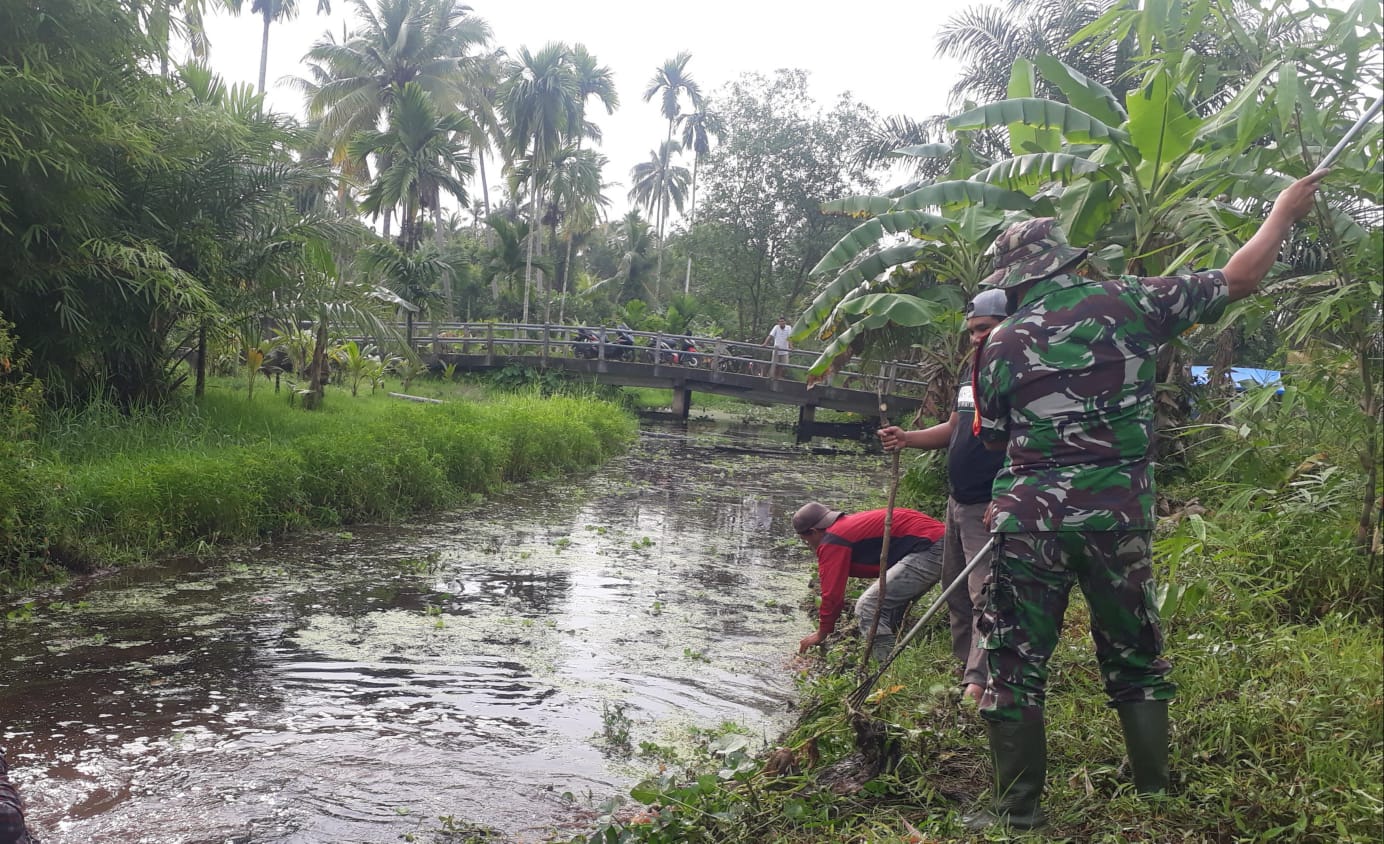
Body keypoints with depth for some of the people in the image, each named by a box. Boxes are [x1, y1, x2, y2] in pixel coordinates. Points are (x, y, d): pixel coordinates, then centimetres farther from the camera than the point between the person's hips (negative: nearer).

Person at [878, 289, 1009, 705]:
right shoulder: (970, 369, 14)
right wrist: (908, 438, 6)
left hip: (991, 506, -9)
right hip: (959, 500, 9)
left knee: (985, 596, -12)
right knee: (956, 590, 15)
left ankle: (978, 685, -13)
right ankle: (963, 666, 26)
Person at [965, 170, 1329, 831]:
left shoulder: (1001, 345, 0)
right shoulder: (1126, 301, 1)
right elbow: (1237, 280, 9)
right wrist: (1285, 211, 25)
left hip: (1031, 521, -1)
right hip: (1118, 518, 2)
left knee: (1016, 666, 7)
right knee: (1135, 661, 19)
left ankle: (1018, 811, 13)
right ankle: (1155, 795, 27)